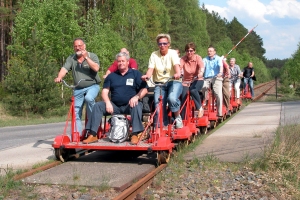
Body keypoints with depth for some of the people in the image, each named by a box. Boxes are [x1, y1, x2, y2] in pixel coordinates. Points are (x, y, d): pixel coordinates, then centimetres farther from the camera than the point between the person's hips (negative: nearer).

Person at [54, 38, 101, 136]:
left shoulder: (92, 56, -3)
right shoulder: (71, 58, 4)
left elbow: (96, 68, -19)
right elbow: (64, 69, -10)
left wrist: (86, 57, -20)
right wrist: (59, 77, -30)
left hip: (92, 86, -4)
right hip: (78, 89, 4)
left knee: (89, 98, -36)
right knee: (76, 112, 3)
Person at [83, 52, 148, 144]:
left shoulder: (136, 74, 8)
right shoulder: (111, 76, 16)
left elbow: (144, 89, 1)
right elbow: (105, 91, 9)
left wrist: (136, 97, -20)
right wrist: (108, 102, -11)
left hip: (129, 105, -3)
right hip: (115, 106, 3)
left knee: (137, 106, -35)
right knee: (97, 105, -18)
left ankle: (135, 135, -35)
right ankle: (92, 135, -22)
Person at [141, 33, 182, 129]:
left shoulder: (173, 53, -1)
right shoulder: (154, 55, 5)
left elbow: (176, 65, -19)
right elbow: (150, 69, -6)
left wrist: (177, 74, -41)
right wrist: (147, 76, -30)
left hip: (173, 82, -2)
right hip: (159, 83, 2)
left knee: (172, 98, -30)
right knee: (158, 103, -16)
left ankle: (178, 118, -3)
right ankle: (161, 126, 2)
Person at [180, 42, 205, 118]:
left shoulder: (198, 58, -9)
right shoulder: (183, 59, -7)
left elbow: (202, 66, -29)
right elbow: (179, 66, -26)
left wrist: (201, 73, -52)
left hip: (197, 80, -2)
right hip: (186, 81, 2)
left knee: (193, 90, -33)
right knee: (183, 96, -14)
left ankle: (200, 108, -14)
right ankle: (182, 118, 0)